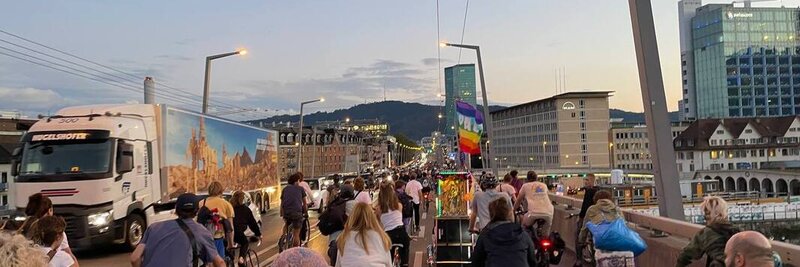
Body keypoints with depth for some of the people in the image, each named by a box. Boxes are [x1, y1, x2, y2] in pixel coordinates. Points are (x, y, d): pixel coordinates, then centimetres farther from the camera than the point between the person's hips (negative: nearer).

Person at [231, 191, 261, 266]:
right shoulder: (245, 209, 13)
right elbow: (252, 223, 17)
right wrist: (258, 234, 25)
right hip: (238, 232, -3)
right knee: (245, 243, 23)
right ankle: (241, 257, 0)